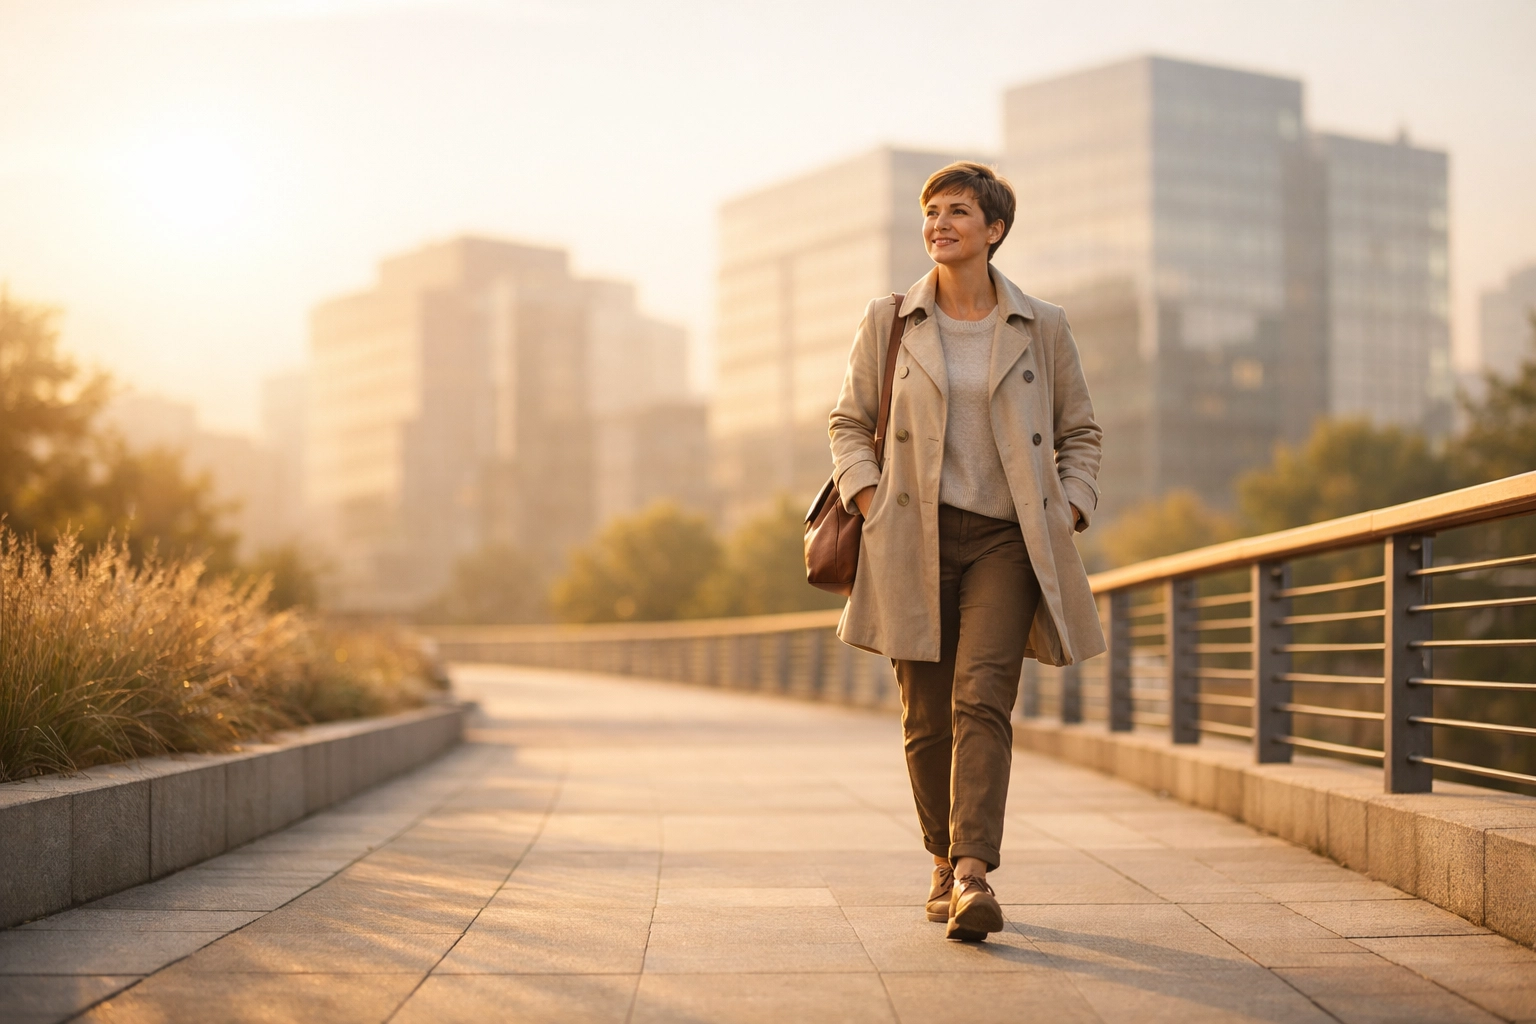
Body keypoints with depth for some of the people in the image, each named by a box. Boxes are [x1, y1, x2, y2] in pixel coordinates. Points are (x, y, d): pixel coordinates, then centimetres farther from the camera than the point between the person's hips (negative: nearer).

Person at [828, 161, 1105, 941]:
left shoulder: (1042, 327, 4)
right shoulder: (888, 322, 5)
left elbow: (1080, 433, 14)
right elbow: (848, 423, 12)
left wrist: (1067, 514, 1)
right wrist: (870, 502, -2)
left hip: (1006, 540, -1)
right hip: (916, 541, 1)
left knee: (981, 699, -17)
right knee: (926, 716, 4)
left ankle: (974, 875, -23)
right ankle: (946, 861, 24)